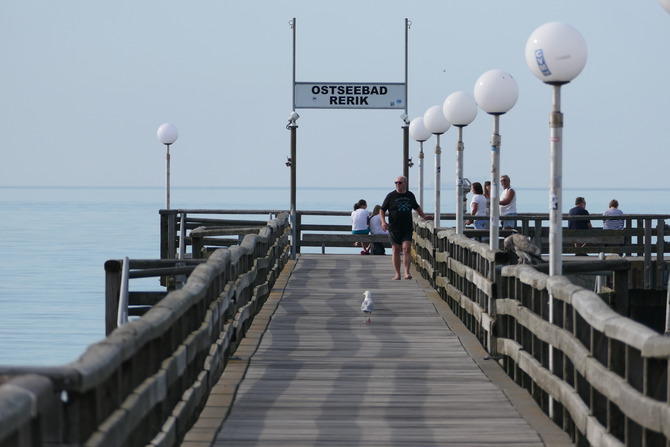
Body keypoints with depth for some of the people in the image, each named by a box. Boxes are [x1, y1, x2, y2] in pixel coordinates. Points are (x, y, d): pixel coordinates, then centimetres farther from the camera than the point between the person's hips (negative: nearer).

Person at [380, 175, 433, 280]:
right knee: (396, 250, 1)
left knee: (406, 248, -12)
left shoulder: (410, 196, 10)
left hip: (407, 229, 1)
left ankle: (407, 273, -14)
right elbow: (382, 210, 3)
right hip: (394, 228, -1)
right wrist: (383, 221, -12)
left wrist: (424, 216, 20)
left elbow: (417, 207, 28)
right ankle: (397, 274, 8)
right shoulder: (391, 196, 1)